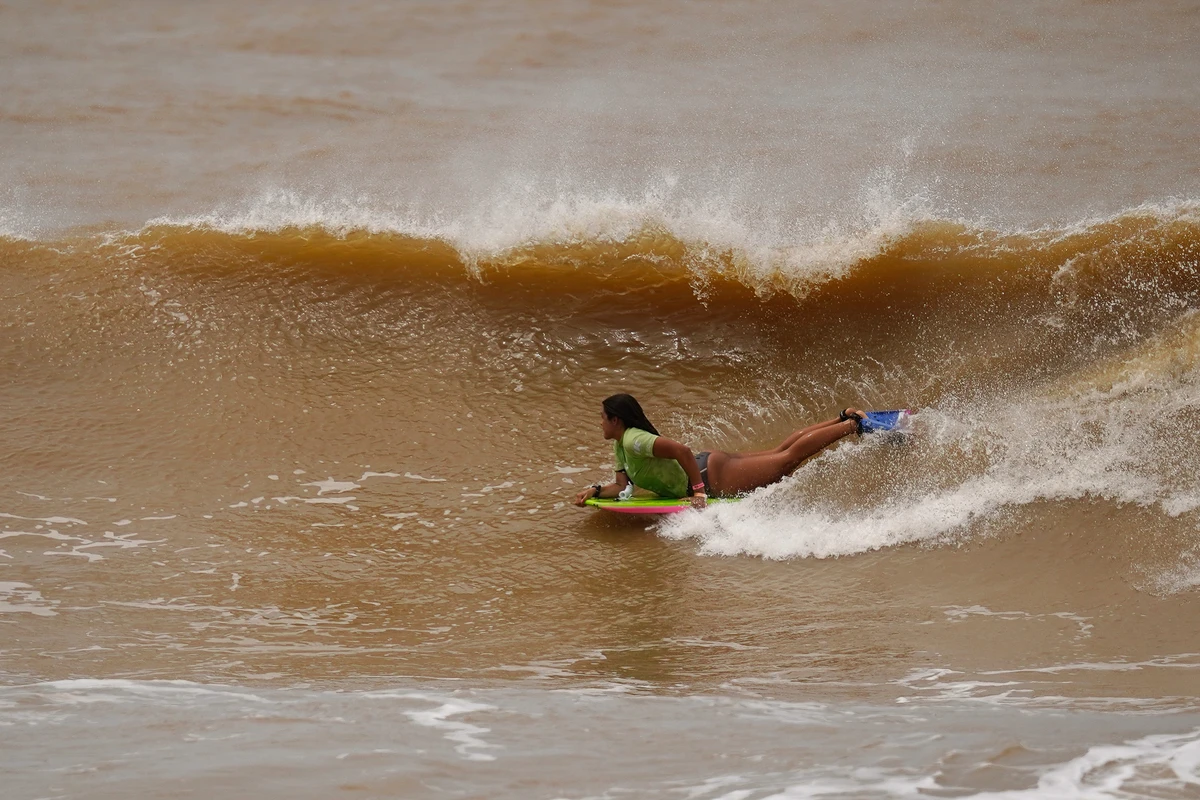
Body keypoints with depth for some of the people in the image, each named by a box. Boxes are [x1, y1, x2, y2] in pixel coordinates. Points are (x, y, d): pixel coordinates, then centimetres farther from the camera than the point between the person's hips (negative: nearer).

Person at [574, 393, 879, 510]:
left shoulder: (634, 440, -22)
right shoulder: (621, 446, 9)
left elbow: (681, 450, -32)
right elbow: (623, 487, 14)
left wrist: (698, 491, -30)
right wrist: (595, 491, -3)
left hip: (712, 475, -9)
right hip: (707, 464, 9)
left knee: (791, 456, -6)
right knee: (781, 452, 17)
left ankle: (854, 425, -4)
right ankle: (843, 418, 21)